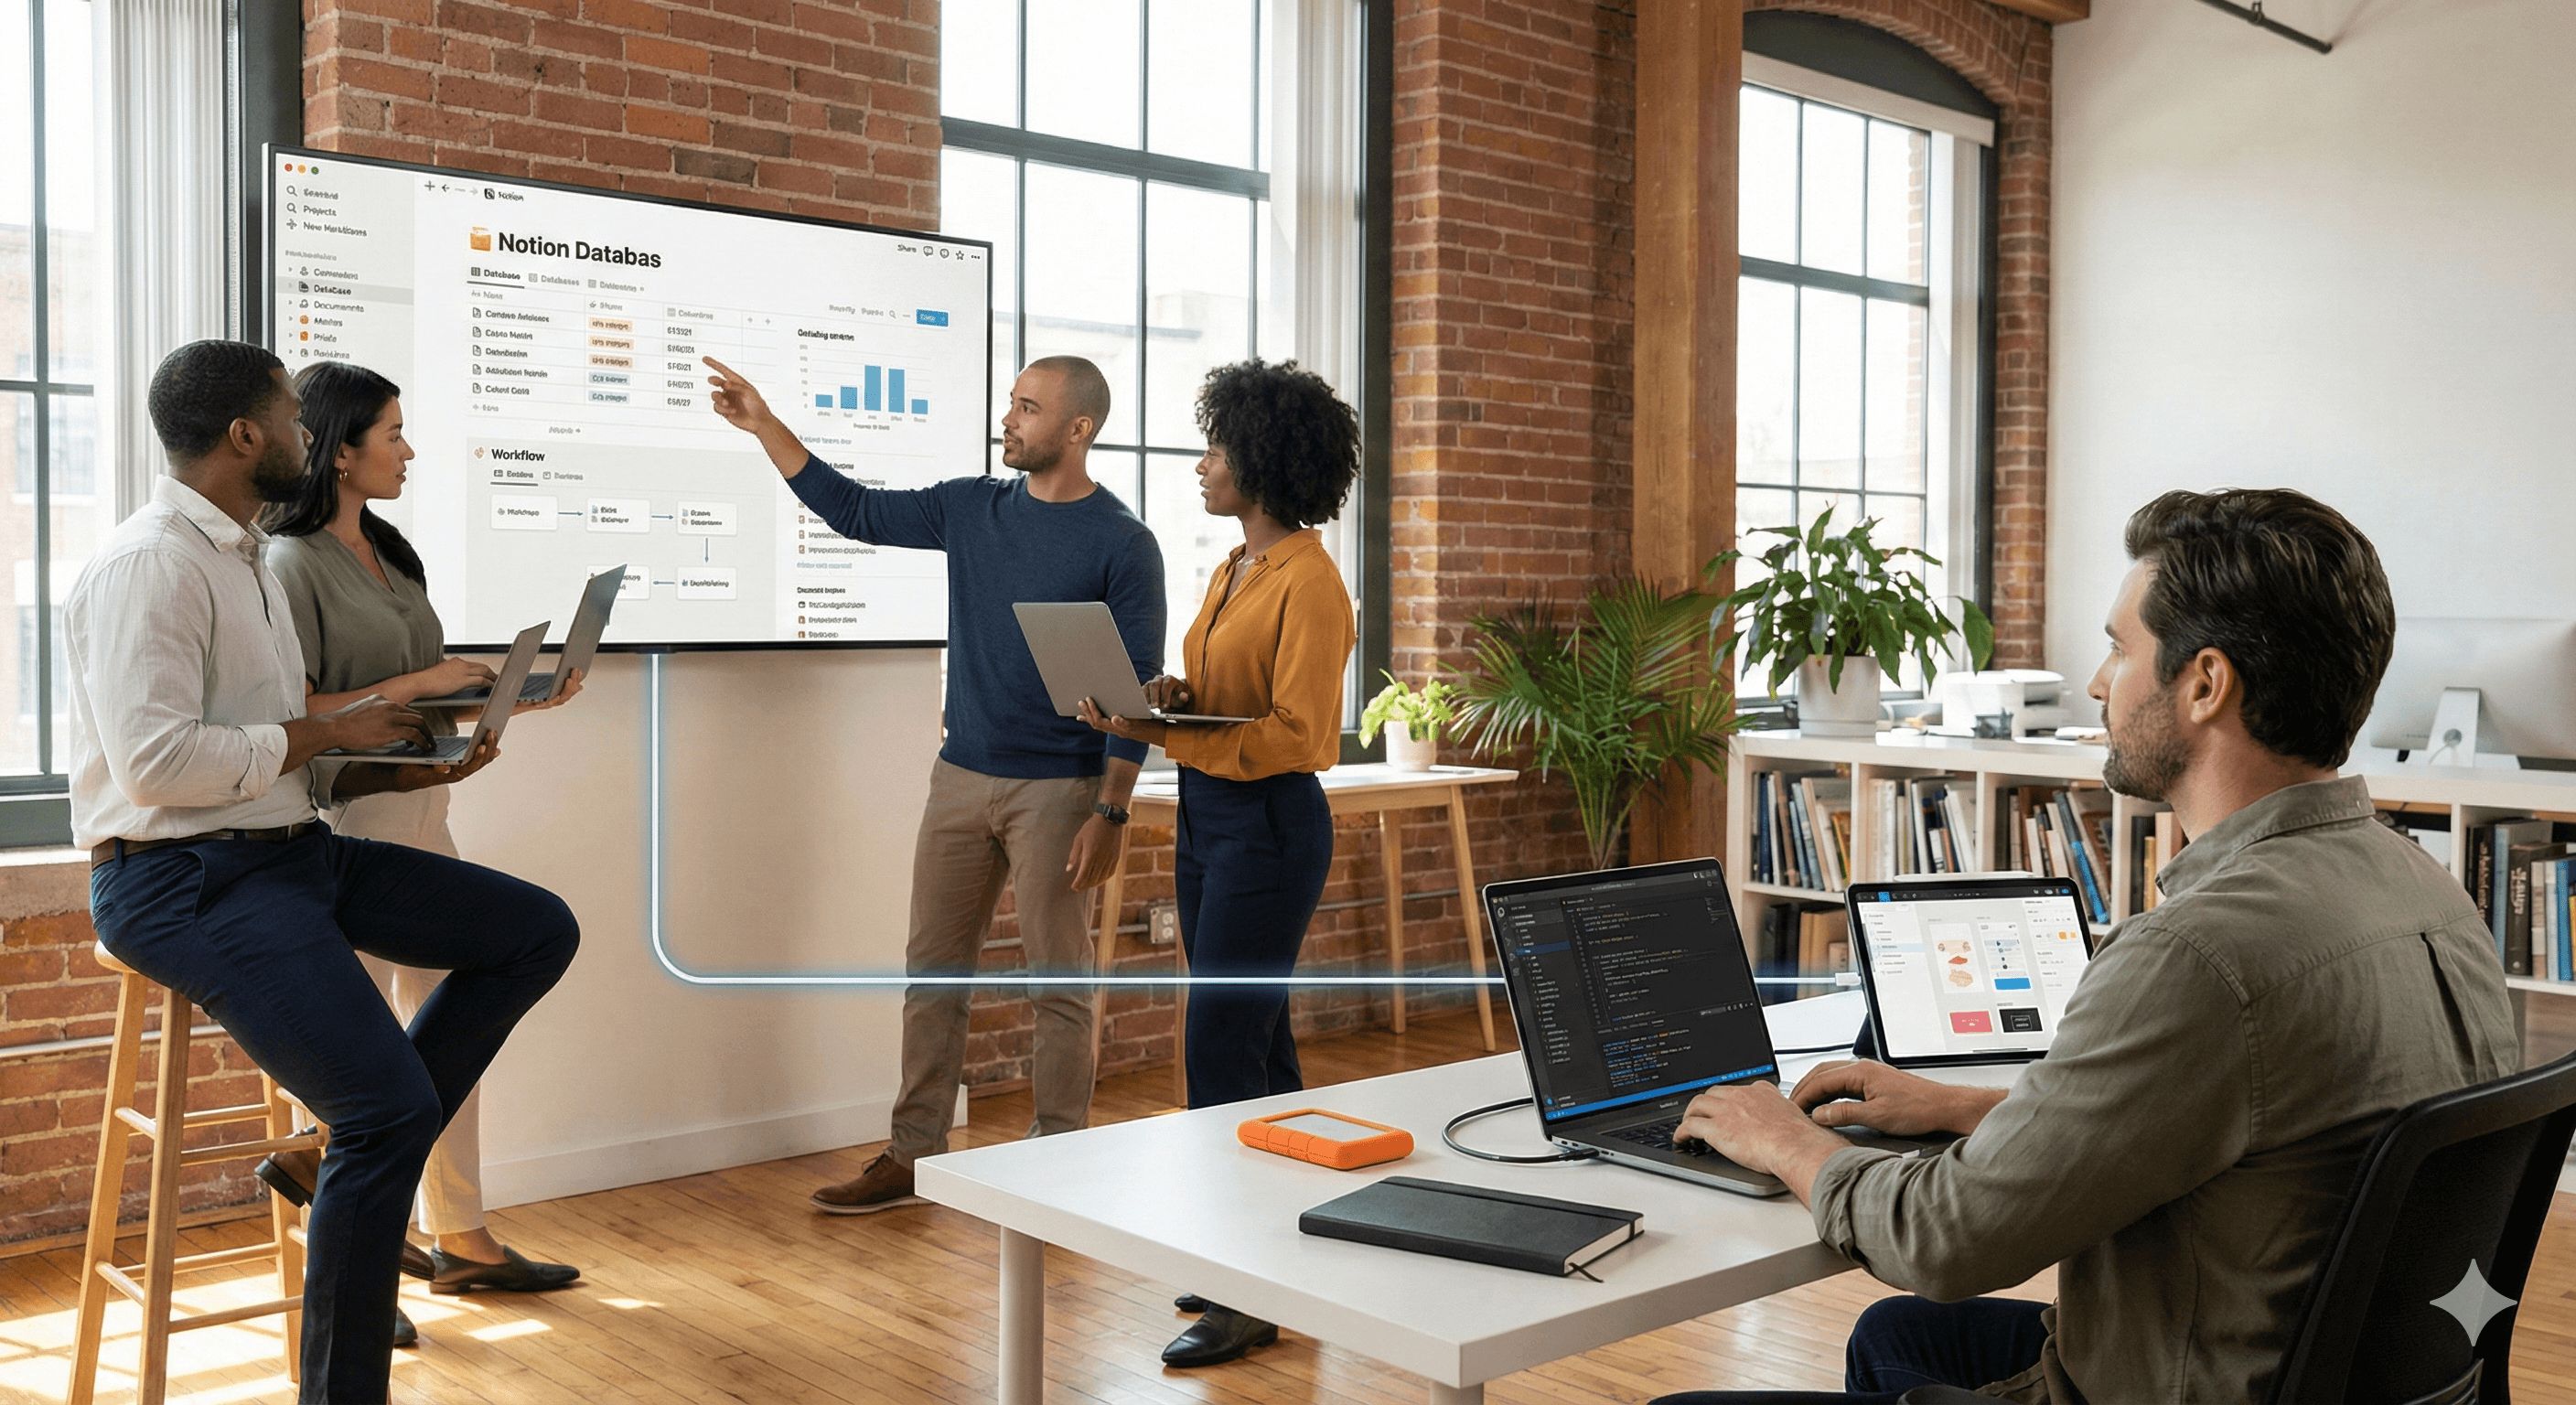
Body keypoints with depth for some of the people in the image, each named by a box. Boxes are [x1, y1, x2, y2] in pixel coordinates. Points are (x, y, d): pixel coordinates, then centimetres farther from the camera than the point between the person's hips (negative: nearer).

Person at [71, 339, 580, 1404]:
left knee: (538, 931, 5)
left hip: (289, 848, 10)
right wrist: (325, 730, -14)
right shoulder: (148, 564, -13)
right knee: (394, 1106, -23)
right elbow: (157, 760, -24)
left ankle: (354, 1162, 4)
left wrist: (398, 769, 3)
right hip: (184, 879, -10)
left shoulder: (243, 559, 17)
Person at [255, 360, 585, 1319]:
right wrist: (420, 683, -17)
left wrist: (515, 694, 5)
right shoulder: (291, 564, -12)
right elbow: (295, 716, -17)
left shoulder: (389, 552, 14)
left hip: (421, 809, 8)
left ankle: (459, 1240, 23)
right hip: (347, 818, -8)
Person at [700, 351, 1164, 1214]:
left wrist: (1111, 813, -14)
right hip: (961, 778, 6)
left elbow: (1137, 687, -9)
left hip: (1057, 789, -5)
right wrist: (765, 426, 8)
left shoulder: (1122, 545, -7)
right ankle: (913, 1156, 18)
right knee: (932, 971, 9)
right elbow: (853, 509, 15)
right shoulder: (970, 509, 8)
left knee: (1057, 981, 1)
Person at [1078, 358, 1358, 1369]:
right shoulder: (1232, 571, 14)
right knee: (1258, 1038, 15)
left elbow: (1295, 734, -19)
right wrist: (1173, 698, -1)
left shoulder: (1309, 581, -14)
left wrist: (1164, 733, -24)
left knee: (1223, 1043, -7)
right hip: (1205, 817, 9)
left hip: (1269, 825, -9)